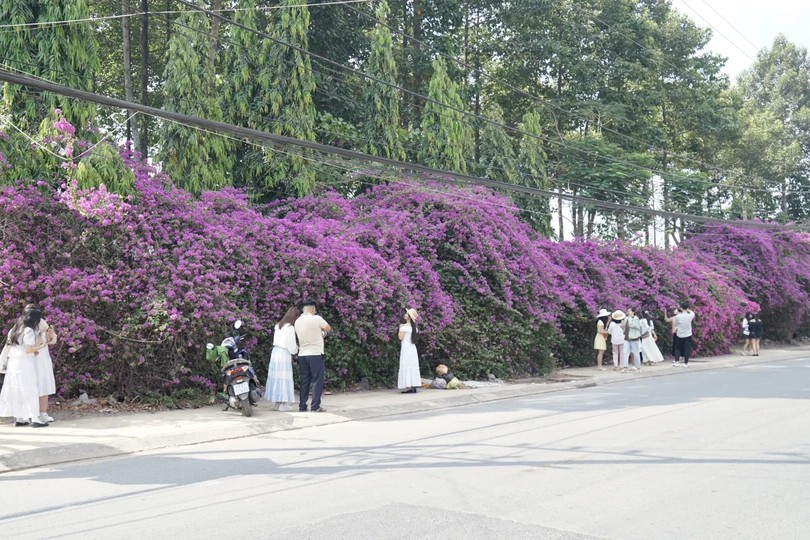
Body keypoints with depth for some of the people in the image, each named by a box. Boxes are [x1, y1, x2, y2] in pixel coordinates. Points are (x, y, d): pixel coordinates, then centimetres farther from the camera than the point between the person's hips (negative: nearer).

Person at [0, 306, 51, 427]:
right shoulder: (29, 331, -13)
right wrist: (41, 346, -4)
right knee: (30, 390, -5)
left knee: (17, 390, 10)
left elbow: (10, 346, 18)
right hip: (25, 363, -8)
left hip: (13, 362, 8)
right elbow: (28, 349, -17)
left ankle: (19, 418, 13)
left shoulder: (16, 328, 13)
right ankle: (34, 418, -6)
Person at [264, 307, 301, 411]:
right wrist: (296, 349, 10)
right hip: (284, 355, -8)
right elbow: (291, 346, -12)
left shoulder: (278, 325, 11)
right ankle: (283, 404, -1)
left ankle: (277, 403, 15)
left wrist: (294, 347, 14)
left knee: (276, 377, 10)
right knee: (284, 378, -3)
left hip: (275, 352, 8)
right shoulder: (290, 328, -13)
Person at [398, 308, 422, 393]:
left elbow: (401, 337, -12)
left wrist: (400, 329, 0)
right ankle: (413, 386, 9)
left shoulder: (405, 326, -12)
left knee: (406, 366, -7)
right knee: (413, 366, 9)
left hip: (406, 347, -7)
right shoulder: (414, 326, 9)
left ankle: (409, 386, -11)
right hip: (412, 347, 7)